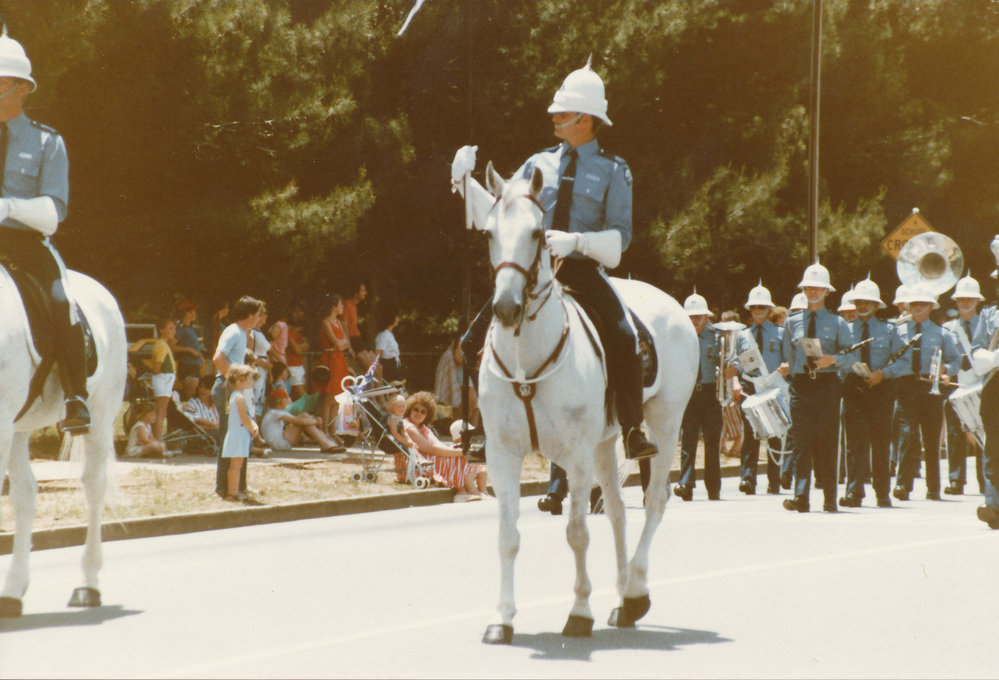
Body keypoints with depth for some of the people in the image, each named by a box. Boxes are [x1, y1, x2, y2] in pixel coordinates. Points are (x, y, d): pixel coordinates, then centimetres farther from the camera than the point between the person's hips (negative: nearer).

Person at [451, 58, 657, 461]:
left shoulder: (613, 171, 4)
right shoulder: (539, 164, 13)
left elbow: (619, 237, -5)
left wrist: (574, 241, -22)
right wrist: (464, 183, -1)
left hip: (583, 271, -4)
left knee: (623, 337, -30)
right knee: (473, 343, -5)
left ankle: (633, 431, -22)